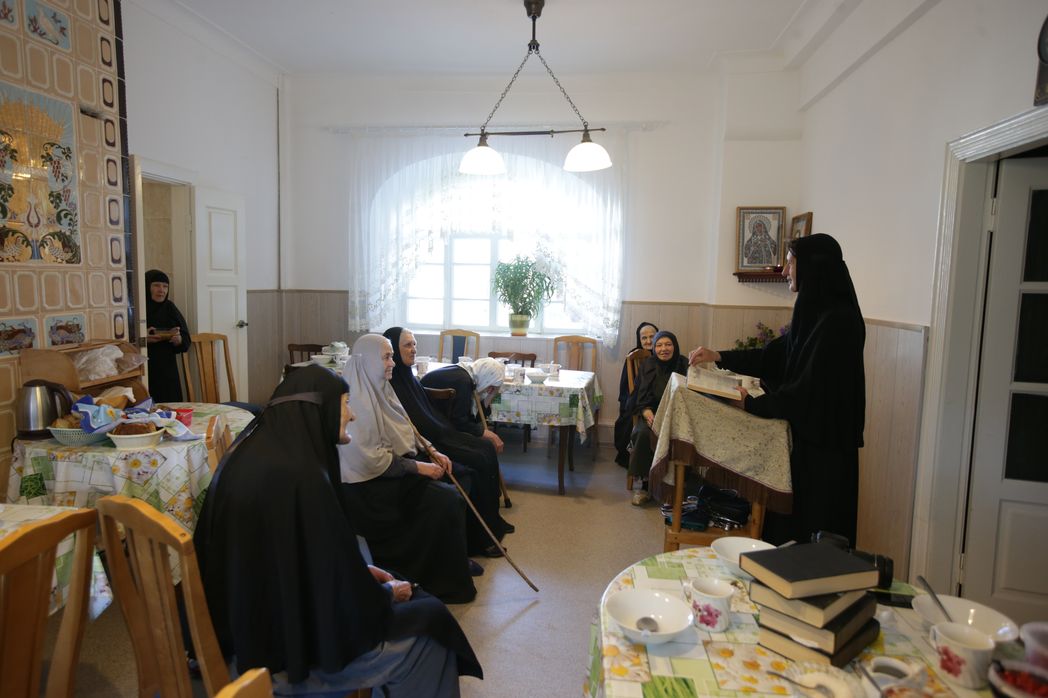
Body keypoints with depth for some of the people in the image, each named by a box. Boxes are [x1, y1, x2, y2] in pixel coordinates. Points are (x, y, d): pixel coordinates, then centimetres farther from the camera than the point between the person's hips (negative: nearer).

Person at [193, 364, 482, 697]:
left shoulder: (254, 451, -1)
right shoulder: (300, 474, -31)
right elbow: (342, 594, -23)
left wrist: (360, 570, 12)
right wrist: (388, 593, -4)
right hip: (285, 641, -9)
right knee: (431, 619, 2)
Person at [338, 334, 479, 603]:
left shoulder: (380, 389, 7)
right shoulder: (357, 400, -21)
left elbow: (404, 432, 15)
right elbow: (372, 459, -23)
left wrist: (430, 452, 0)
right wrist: (418, 466, -19)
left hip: (397, 468, 9)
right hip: (373, 483, -9)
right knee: (444, 501, -18)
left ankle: (456, 560, 14)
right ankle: (442, 580, 0)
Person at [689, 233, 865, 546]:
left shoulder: (837, 321, -22)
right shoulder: (815, 312, 8)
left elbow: (809, 390, -23)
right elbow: (774, 354, 14)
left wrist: (752, 404, -13)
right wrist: (720, 357, 10)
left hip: (821, 449, -9)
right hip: (803, 435, 9)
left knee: (811, 534, 4)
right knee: (790, 525, 19)